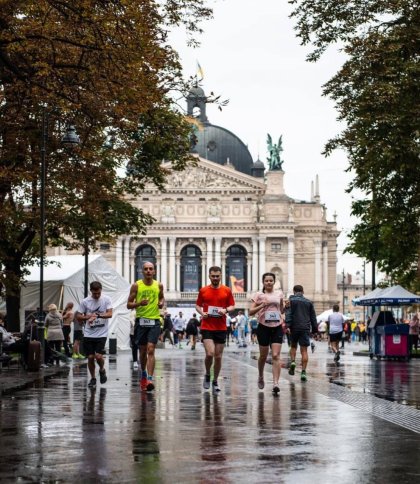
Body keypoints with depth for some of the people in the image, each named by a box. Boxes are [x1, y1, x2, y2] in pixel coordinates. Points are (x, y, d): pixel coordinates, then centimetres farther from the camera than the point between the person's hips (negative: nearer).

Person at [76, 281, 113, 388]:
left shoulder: (106, 299, -2)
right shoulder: (85, 301, 1)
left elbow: (110, 314, -11)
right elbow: (78, 316, 5)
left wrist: (97, 315, -25)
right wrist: (88, 316, -14)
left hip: (102, 334, -2)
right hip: (88, 334, 2)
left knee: (98, 356, -13)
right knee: (90, 357, 2)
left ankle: (102, 370, 19)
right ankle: (92, 379, 20)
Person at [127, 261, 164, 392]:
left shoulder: (158, 285, 5)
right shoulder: (136, 286, -1)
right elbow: (129, 304, 1)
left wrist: (162, 303, 2)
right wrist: (139, 303, -18)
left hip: (154, 321, 0)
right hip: (141, 321, 0)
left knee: (150, 350, -13)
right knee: (143, 351, 11)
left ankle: (150, 379, -19)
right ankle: (143, 374, 35)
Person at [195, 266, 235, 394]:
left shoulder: (227, 290, 3)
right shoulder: (203, 290, 3)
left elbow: (232, 306, 8)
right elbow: (198, 305, 12)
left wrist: (226, 310, -13)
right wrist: (202, 313, -8)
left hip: (221, 328, 1)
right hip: (207, 327, -1)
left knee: (218, 357, 5)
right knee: (210, 353, -16)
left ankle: (215, 382, 20)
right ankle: (207, 375, 11)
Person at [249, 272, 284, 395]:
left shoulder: (279, 293, 8)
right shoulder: (258, 295, 0)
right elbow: (251, 312, -5)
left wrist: (285, 306, 1)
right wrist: (261, 306, -19)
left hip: (277, 327, 1)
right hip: (263, 327, -1)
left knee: (276, 356, -10)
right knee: (263, 355, 11)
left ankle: (275, 383, -15)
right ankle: (260, 377, 38)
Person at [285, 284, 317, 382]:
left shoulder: (291, 300, 3)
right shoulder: (308, 302, 12)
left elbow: (288, 314, -9)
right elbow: (313, 317, 15)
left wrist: (287, 325, -15)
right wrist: (315, 329, 21)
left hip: (294, 327, -1)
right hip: (305, 328, 1)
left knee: (293, 346, 21)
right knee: (304, 350, 0)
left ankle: (293, 361, -4)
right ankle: (303, 372, -7)